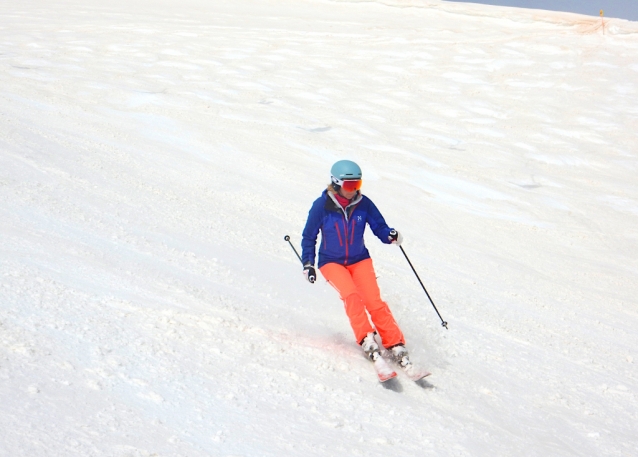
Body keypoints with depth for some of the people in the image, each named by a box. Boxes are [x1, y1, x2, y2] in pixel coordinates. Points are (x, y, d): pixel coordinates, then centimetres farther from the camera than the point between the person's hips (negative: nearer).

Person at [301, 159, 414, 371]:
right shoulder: (322, 206, -12)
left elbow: (379, 227, -3)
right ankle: (367, 341, -32)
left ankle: (396, 347, -16)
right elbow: (309, 237, 0)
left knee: (374, 301, -17)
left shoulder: (364, 204, -8)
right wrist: (307, 263, -4)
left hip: (360, 260, 2)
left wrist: (391, 236, -24)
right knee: (351, 295, -29)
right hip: (331, 262, -2)